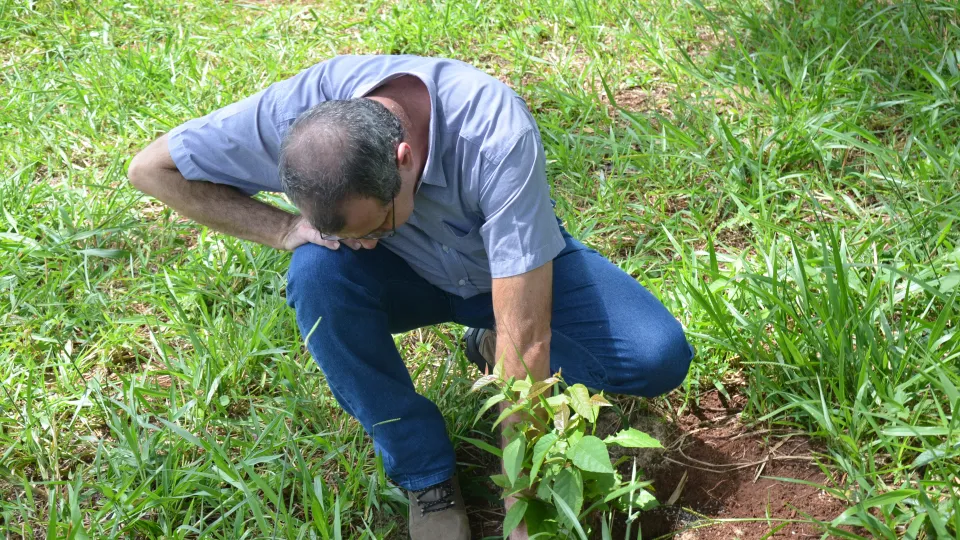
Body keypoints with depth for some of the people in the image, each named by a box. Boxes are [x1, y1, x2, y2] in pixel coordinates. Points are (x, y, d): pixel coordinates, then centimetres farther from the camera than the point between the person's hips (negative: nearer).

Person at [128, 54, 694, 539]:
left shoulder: (498, 135, -40)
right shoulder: (302, 108, -33)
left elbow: (527, 335, -38)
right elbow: (151, 168, -18)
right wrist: (283, 229, -30)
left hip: (517, 268, -2)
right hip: (410, 274, 2)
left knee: (661, 357, -24)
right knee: (318, 271, -32)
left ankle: (491, 348, 3)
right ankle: (426, 475, -13)